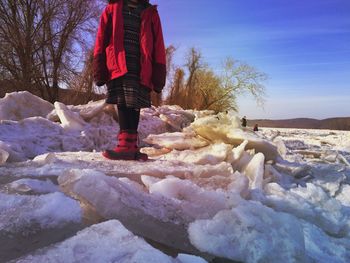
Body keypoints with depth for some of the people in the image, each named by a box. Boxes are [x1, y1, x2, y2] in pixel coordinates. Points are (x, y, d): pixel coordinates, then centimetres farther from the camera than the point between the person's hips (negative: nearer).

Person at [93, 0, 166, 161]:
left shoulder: (150, 13, 18)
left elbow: (158, 46, 10)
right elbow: (101, 39, 11)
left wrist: (158, 76, 0)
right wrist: (99, 70, 0)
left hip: (140, 70, 0)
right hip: (117, 66, 0)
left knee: (133, 105, -3)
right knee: (124, 105, -7)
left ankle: (128, 146, -1)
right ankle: (128, 145, -9)